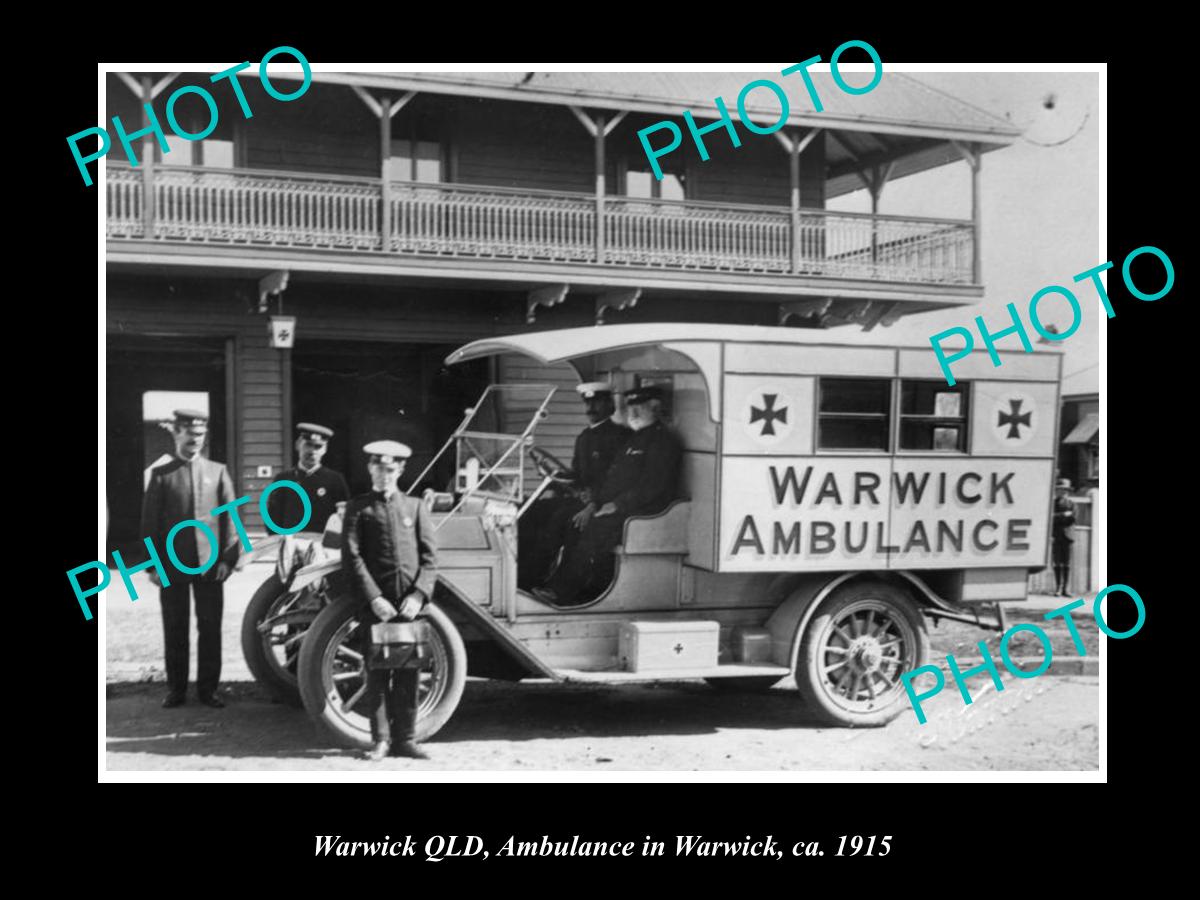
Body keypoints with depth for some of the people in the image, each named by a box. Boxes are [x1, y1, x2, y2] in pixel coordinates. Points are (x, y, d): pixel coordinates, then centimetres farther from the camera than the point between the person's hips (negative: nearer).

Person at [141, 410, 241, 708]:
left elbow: (229, 516, 4)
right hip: (173, 565, -1)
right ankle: (176, 689, 14)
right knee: (175, 629, 5)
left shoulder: (217, 472, 7)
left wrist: (228, 558, -3)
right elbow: (150, 522, 2)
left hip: (210, 564, 1)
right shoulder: (161, 474, 4)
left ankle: (207, 688, 11)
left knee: (210, 628, 3)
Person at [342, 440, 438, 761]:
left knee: (409, 674, 4)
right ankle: (380, 739, 12)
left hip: (410, 604, 2)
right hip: (375, 603, -2)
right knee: (377, 674, 2)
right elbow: (352, 557, -3)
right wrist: (374, 598, -13)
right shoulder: (358, 507, 6)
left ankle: (405, 739, 13)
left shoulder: (415, 506, 12)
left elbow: (429, 556, 6)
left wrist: (419, 595, -9)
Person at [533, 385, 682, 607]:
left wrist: (616, 505, -18)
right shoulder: (636, 439, 23)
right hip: (619, 509, 9)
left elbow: (651, 487, -16)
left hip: (646, 513, -9)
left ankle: (560, 592, -23)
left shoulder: (664, 441, -6)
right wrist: (594, 504, 7)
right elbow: (613, 478, 22)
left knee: (596, 528, -25)